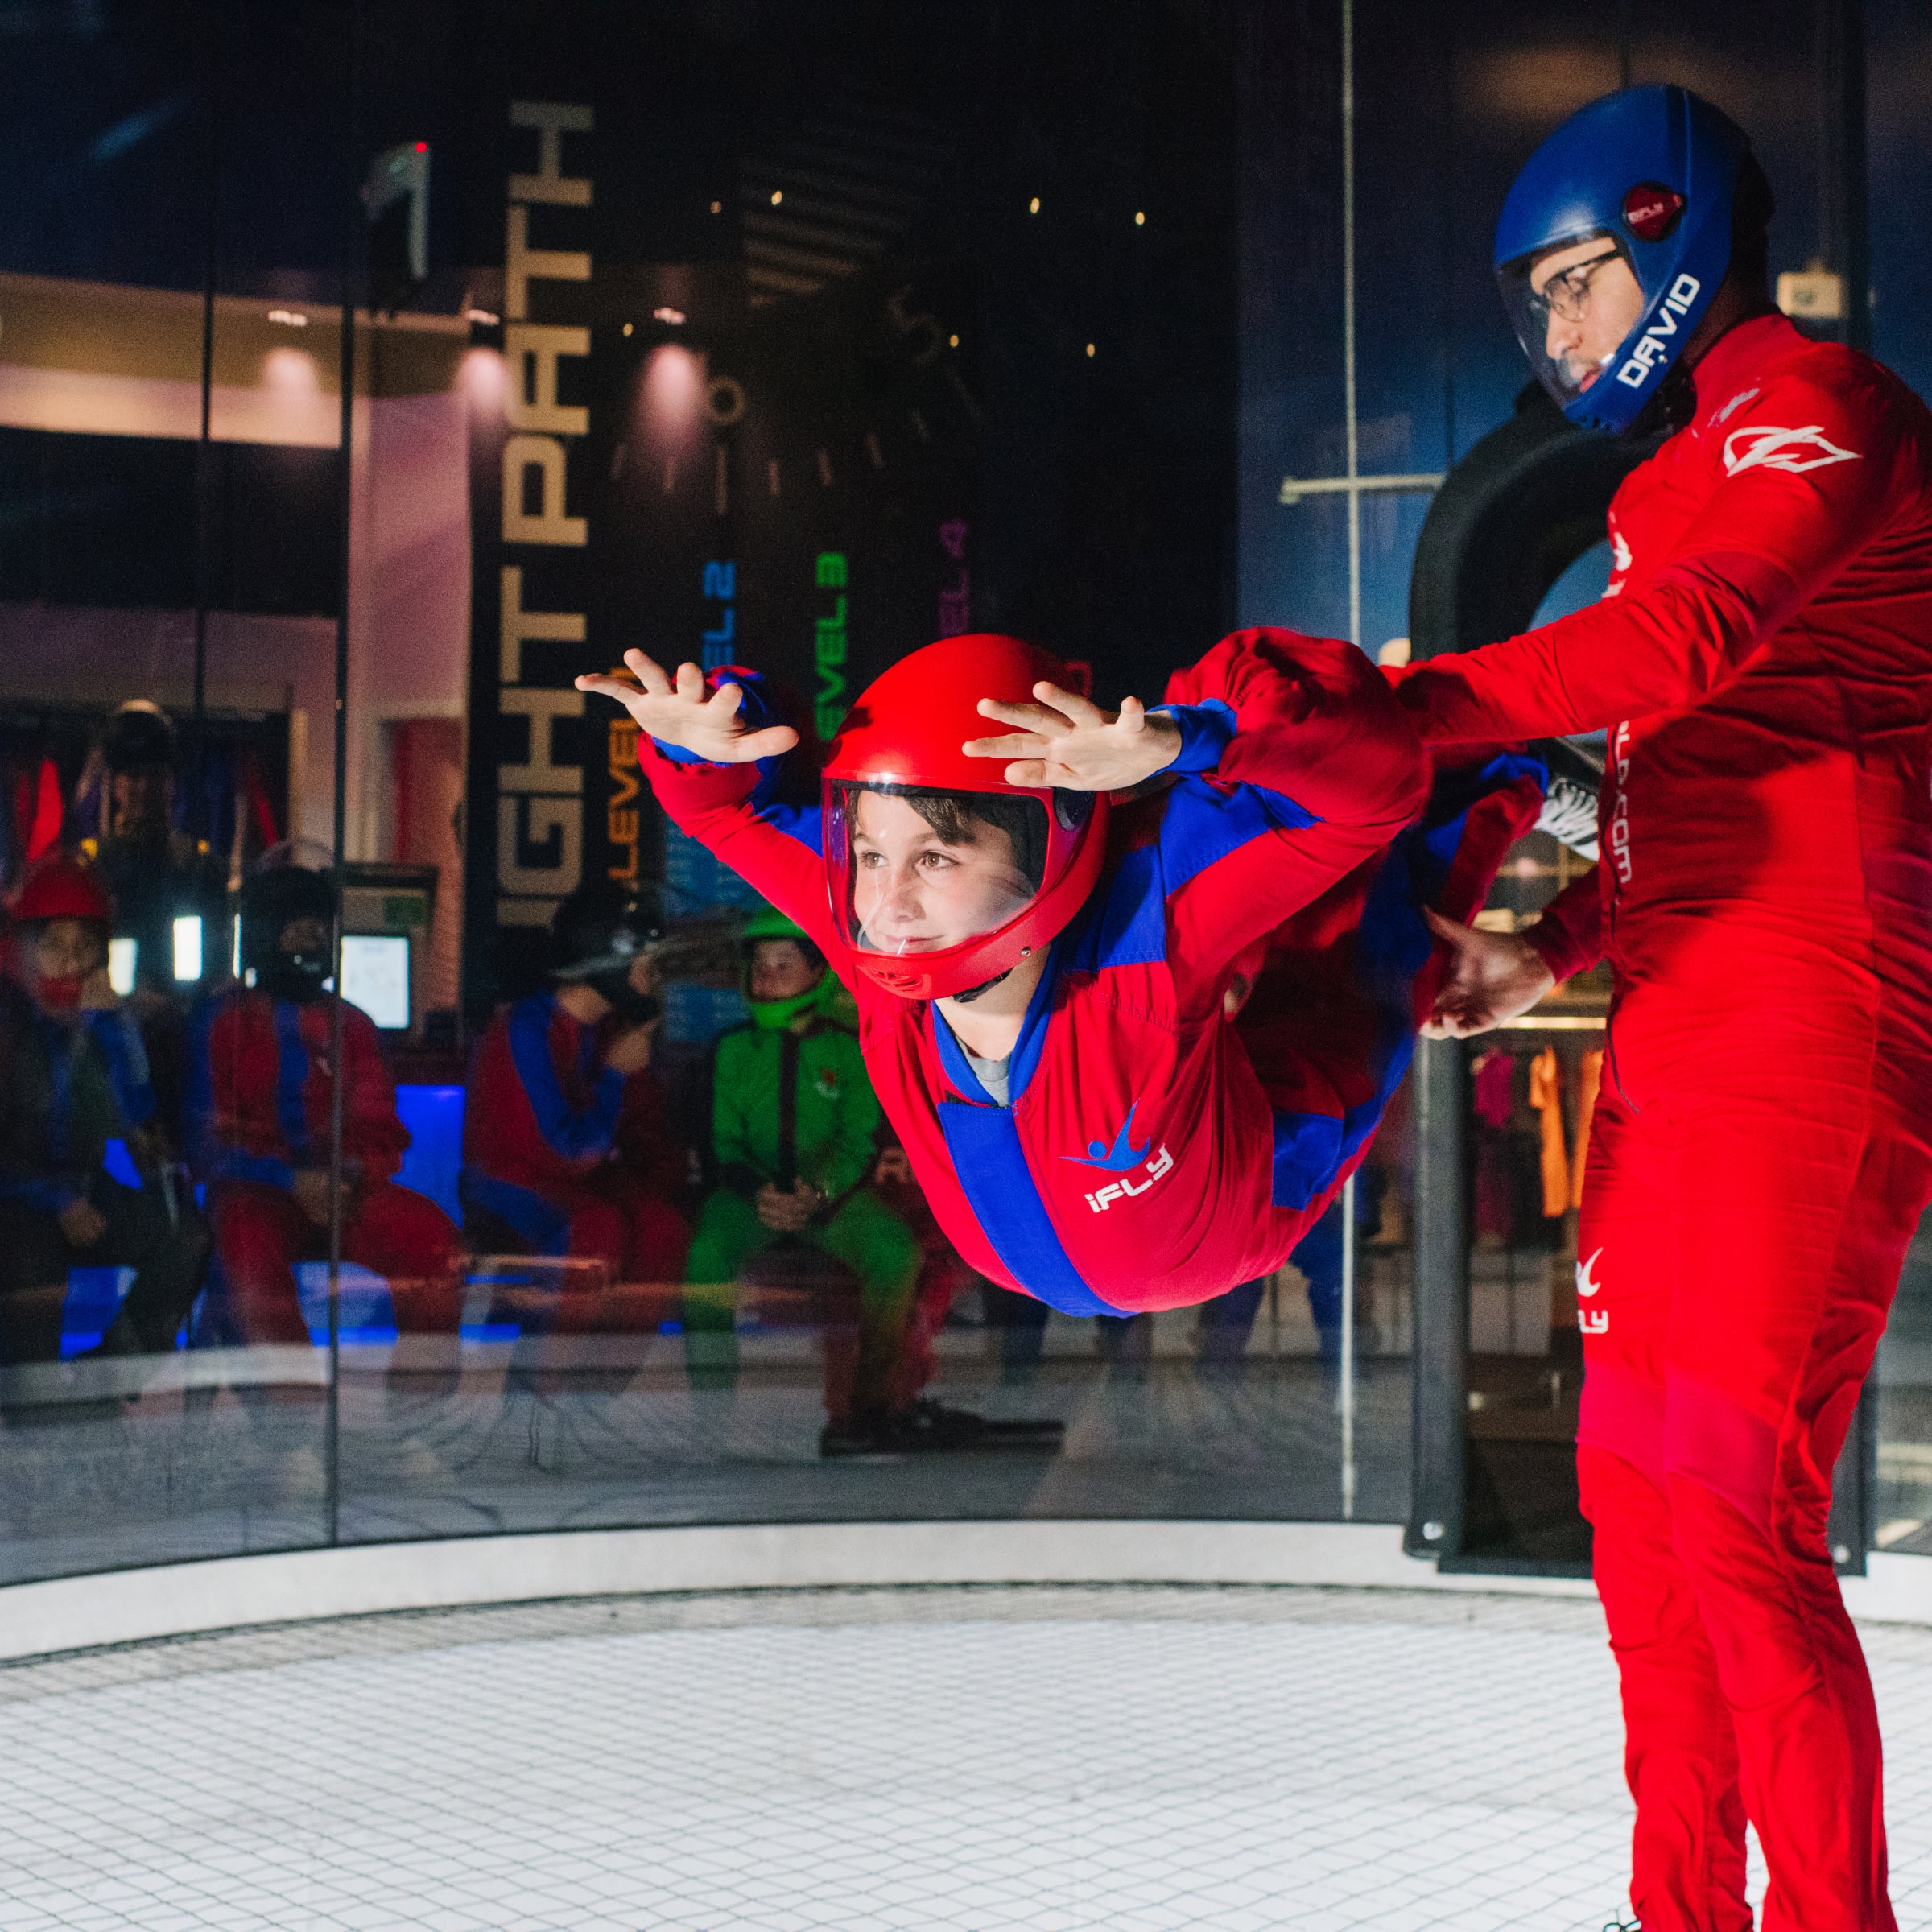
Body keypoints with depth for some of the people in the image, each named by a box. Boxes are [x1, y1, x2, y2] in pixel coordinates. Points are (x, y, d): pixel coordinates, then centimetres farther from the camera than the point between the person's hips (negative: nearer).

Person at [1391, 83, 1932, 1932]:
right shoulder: (1687, 470, 25)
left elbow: (1678, 640, -23)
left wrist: (1379, 713, -27)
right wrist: (1550, 945, 14)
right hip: (1676, 1030, 10)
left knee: (1734, 1510, -12)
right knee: (1633, 1484, 11)